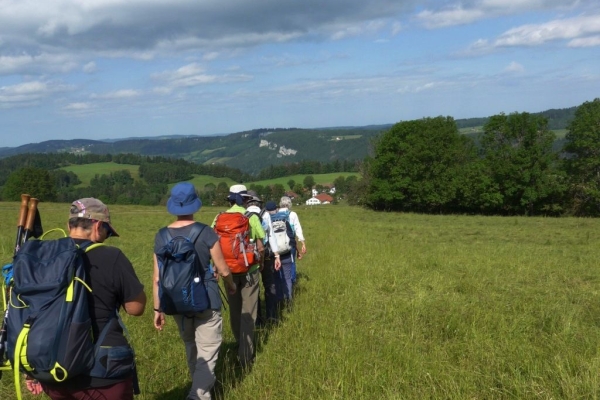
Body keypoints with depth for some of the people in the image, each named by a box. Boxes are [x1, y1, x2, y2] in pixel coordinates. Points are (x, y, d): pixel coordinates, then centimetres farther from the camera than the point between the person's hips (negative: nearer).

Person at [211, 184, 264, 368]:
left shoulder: (220, 218, -3)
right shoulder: (251, 217, -8)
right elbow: (260, 248, -8)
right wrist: (261, 264, 11)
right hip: (249, 269, -2)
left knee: (234, 310, 18)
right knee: (248, 312, 3)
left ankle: (239, 346, 34)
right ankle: (246, 355, 0)